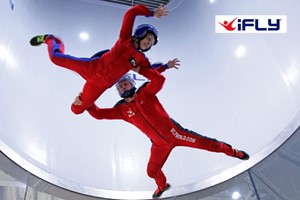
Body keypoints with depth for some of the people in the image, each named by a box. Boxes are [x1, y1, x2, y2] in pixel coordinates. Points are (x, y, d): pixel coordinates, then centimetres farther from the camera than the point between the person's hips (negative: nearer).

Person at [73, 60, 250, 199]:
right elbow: (99, 114, -5)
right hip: (160, 143, 4)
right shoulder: (121, 109, 0)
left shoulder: (145, 92, -8)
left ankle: (232, 151, 25)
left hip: (174, 133, -4)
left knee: (207, 143, -3)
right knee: (152, 171, 13)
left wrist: (140, 69, -27)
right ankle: (163, 186, 49)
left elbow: (160, 80, -24)